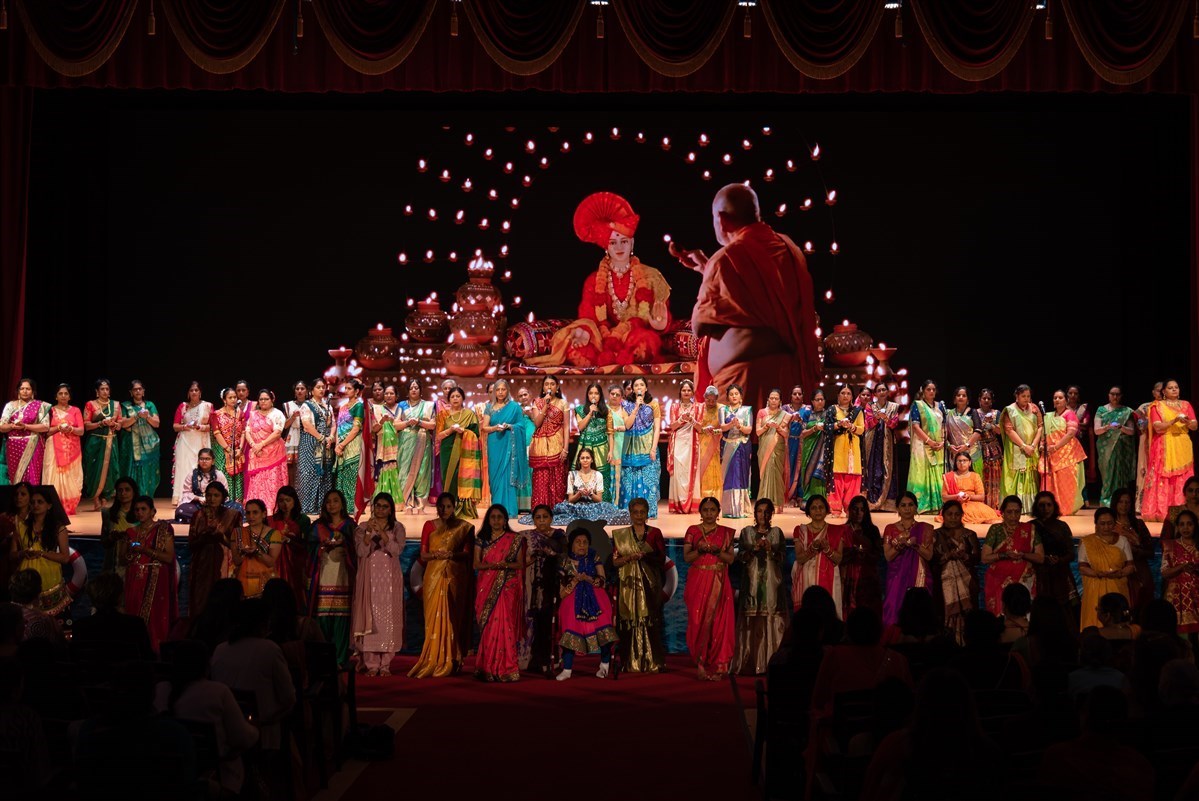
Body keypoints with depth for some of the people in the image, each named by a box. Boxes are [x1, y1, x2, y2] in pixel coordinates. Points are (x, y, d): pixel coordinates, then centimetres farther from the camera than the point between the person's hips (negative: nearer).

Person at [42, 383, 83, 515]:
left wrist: (71, 429, -16)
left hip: (72, 451, 1)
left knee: (70, 478, -3)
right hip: (54, 450, -1)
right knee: (55, 477, -7)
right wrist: (58, 428, -14)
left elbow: (81, 431, 2)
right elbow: (46, 431, 1)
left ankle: (69, 509, 1)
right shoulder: (50, 410, 8)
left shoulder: (76, 411, 9)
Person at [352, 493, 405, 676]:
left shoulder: (397, 528, 7)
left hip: (389, 578, 0)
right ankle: (371, 664, -1)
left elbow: (397, 549, -8)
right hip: (369, 577, 0)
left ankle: (385, 664, 1)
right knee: (369, 618, -4)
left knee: (388, 618, -3)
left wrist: (382, 533, -18)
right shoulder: (362, 528, 8)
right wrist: (369, 533, -17)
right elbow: (361, 552, -4)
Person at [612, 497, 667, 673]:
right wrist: (629, 557, -11)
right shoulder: (620, 535, 10)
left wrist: (644, 557, -12)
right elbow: (615, 561, 6)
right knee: (630, 622, -3)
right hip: (629, 585, 1)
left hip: (649, 584, -1)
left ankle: (652, 663, -1)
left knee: (650, 621, -5)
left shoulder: (654, 533, 7)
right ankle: (632, 663, 1)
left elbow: (662, 559, 4)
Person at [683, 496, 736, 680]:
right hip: (698, 583, 0)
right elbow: (686, 557, 2)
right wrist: (700, 550, -16)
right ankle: (702, 665, 2)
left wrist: (717, 551, -14)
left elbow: (731, 559, 3)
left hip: (719, 583, 0)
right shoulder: (692, 531, 7)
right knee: (698, 622, -5)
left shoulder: (726, 532, 9)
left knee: (719, 622, -5)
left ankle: (717, 666, 0)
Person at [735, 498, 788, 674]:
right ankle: (750, 664, -2)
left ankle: (771, 663, -3)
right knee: (751, 623, -4)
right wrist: (755, 549, -13)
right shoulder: (746, 532, 8)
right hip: (752, 583, 0)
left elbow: (783, 557, 3)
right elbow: (740, 557, 1)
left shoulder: (777, 533, 9)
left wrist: (770, 550, -14)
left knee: (772, 622, -5)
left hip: (772, 583, 0)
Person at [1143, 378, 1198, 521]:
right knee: (1162, 480, -8)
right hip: (1164, 448, -3)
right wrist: (1174, 421, -21)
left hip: (1183, 448, 3)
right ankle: (1160, 512, -9)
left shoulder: (1186, 405, 13)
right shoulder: (1157, 406, 3)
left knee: (1182, 481, -2)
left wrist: (1188, 422, -16)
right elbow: (1157, 427, -8)